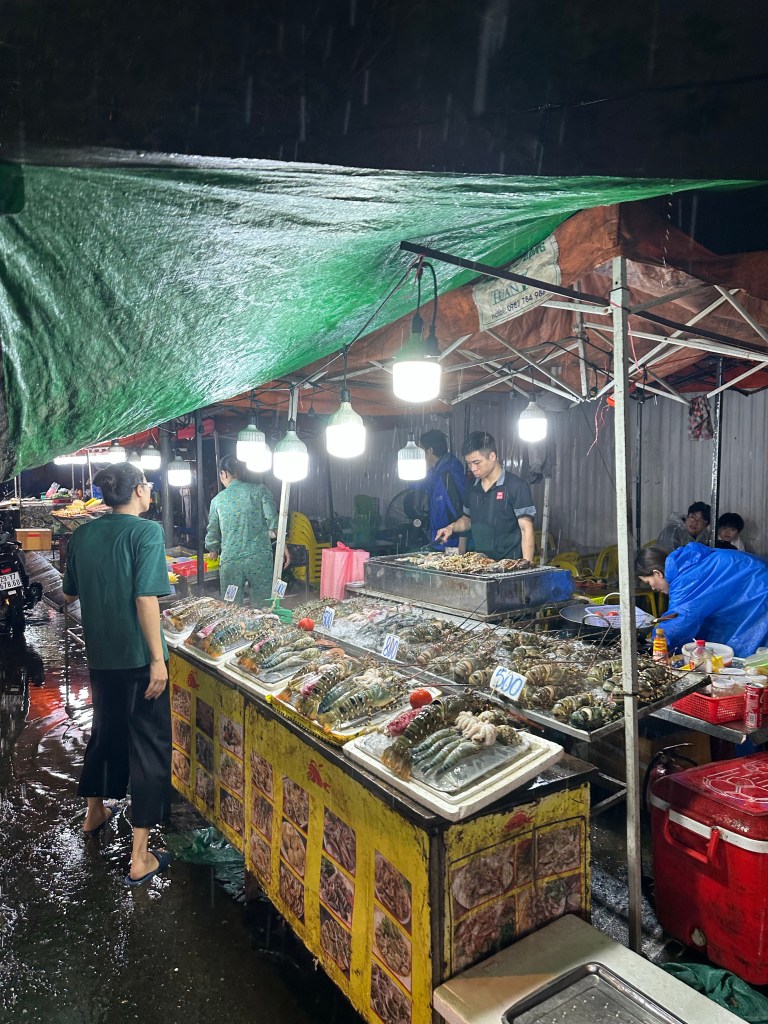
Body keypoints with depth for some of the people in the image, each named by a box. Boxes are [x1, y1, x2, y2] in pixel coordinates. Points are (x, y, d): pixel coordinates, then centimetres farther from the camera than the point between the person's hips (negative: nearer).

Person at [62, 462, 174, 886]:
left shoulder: (82, 536, 4)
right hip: (139, 657, -6)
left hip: (100, 656, 6)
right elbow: (146, 599, -22)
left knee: (105, 730, 27)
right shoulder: (146, 531, -15)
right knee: (148, 744, 3)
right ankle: (140, 858, 8)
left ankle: (94, 811, 47)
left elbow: (69, 595, 15)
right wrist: (158, 659, -19)